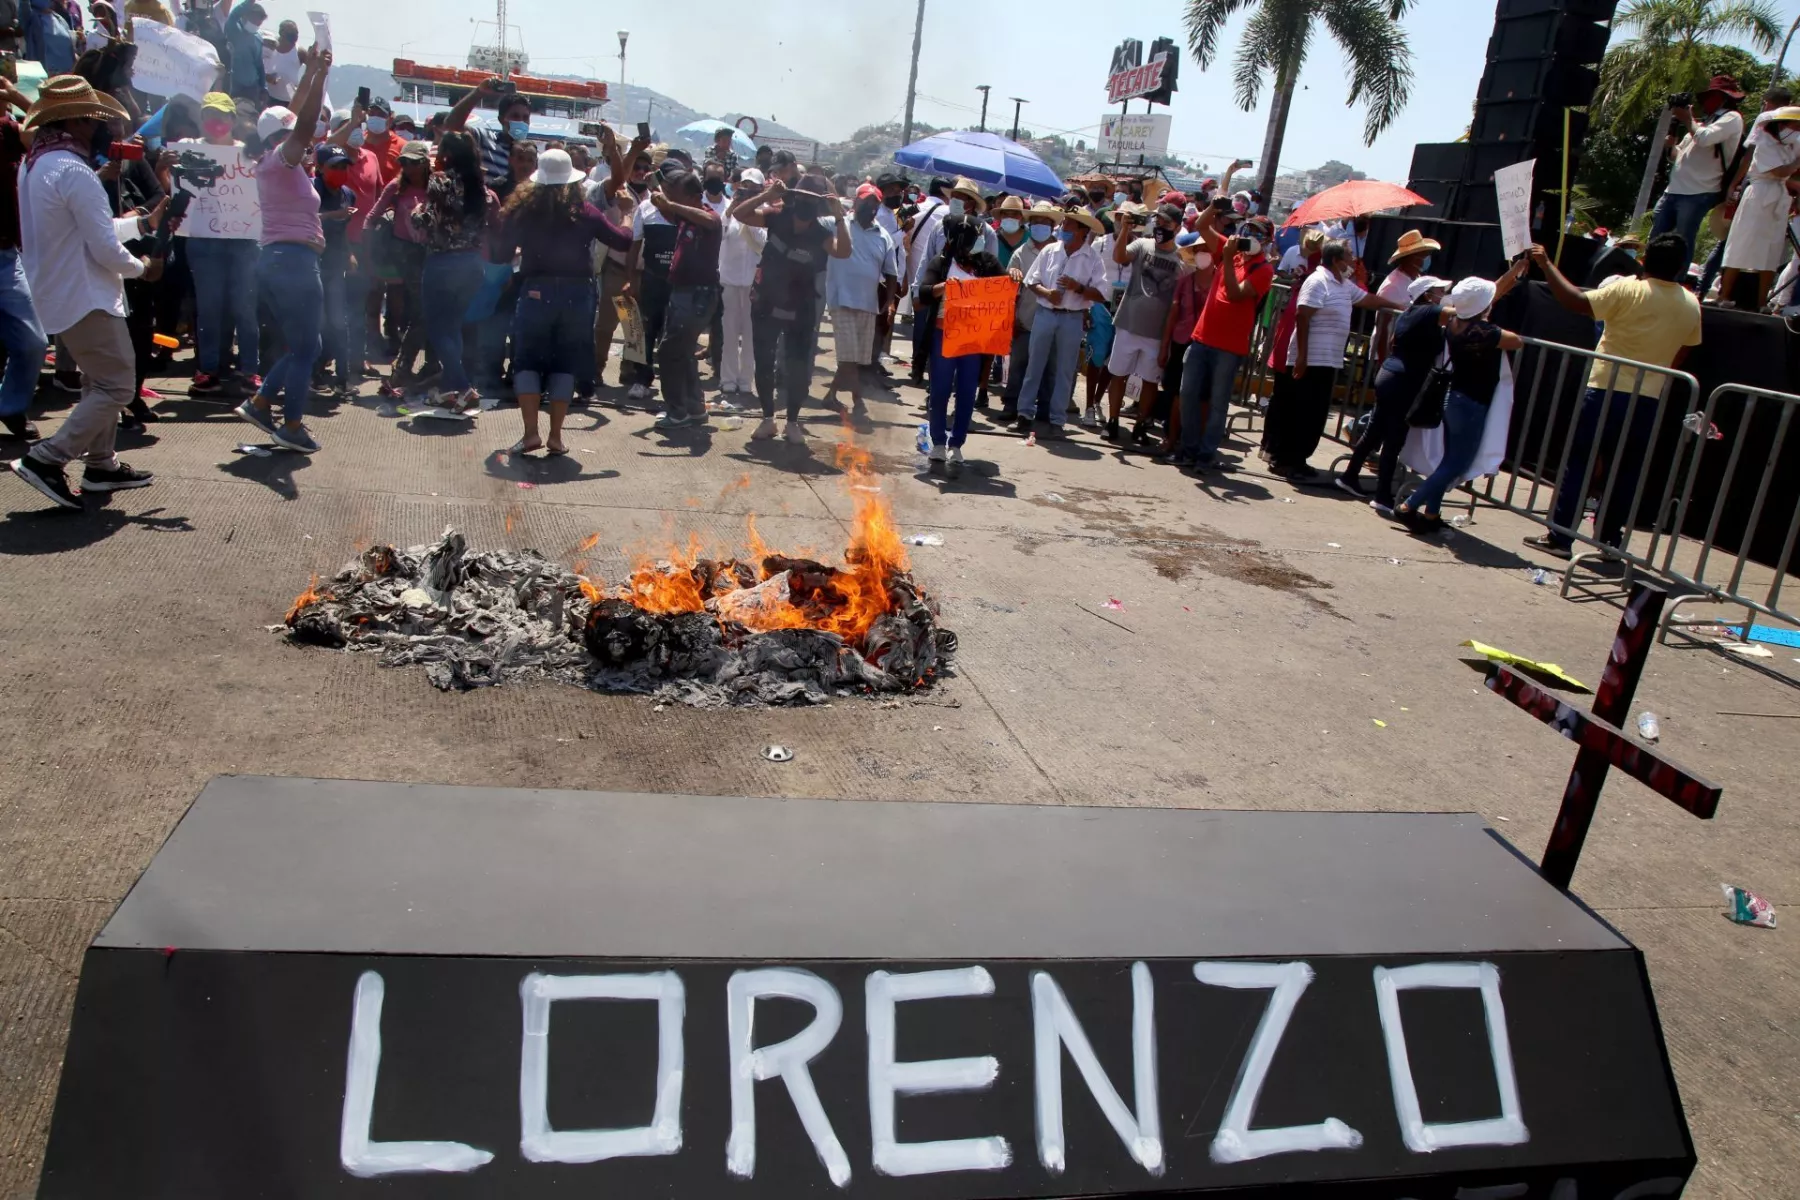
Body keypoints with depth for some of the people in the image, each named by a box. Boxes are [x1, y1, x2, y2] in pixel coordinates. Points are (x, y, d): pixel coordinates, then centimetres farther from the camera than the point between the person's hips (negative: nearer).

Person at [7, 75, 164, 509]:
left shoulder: (35, 163, 11)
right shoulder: (74, 172, -20)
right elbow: (105, 250, -21)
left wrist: (144, 223, 16)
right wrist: (142, 268, -2)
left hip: (59, 293, 10)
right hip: (84, 297, -10)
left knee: (99, 380, 20)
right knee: (117, 385, -6)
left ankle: (100, 464, 26)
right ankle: (46, 460, -7)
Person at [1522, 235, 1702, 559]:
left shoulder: (1628, 292, -12)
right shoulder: (1691, 306, 6)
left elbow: (1575, 301, -16)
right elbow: (1680, 356, 13)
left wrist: (1547, 265, -6)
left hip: (1607, 393, -4)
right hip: (1648, 401, 4)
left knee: (1578, 463, 3)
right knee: (1626, 473, 13)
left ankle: (1560, 537, 0)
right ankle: (1610, 539, 19)